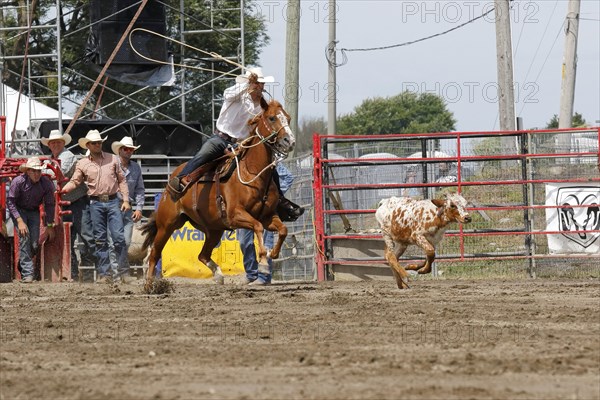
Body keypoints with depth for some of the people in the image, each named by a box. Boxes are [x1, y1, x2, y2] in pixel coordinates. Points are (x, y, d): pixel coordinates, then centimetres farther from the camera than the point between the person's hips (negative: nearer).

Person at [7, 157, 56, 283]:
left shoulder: (47, 184, -19)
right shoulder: (18, 182, -27)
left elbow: (49, 205, -6)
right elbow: (10, 201, -19)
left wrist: (50, 226, -3)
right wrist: (19, 221, -26)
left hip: (34, 212, 3)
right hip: (18, 211, -3)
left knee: (35, 244, -4)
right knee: (24, 236, -22)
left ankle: (22, 265, 27)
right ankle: (27, 274, -20)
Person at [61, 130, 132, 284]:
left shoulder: (112, 159, 9)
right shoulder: (82, 164, 8)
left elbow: (121, 180, 10)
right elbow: (75, 181, 4)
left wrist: (126, 200, 2)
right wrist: (64, 189, -16)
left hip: (112, 202, 0)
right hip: (96, 203, 0)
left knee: (119, 236, -7)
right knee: (100, 239, 2)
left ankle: (123, 271, 0)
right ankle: (104, 273, 6)